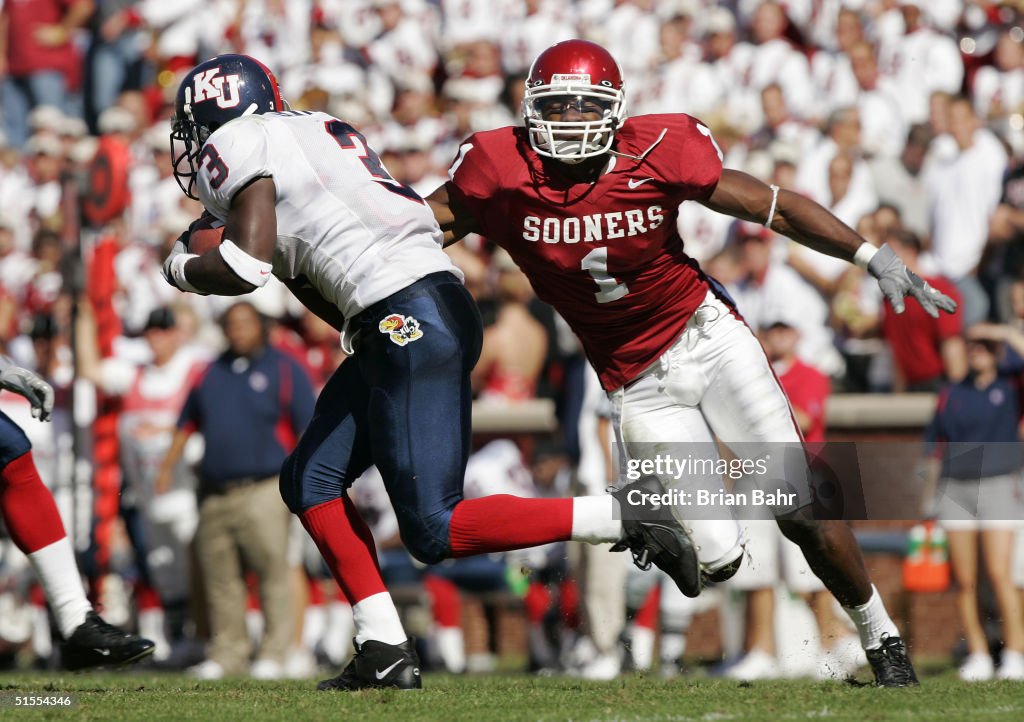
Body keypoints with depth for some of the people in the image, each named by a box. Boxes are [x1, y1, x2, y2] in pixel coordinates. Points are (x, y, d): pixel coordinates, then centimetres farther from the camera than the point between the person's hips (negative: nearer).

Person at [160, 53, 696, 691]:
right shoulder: (320, 133, 26)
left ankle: (624, 517, -11)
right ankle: (385, 651, 9)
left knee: (433, 531, -9)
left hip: (408, 321, -10)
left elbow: (243, 271, -10)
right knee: (310, 481, 14)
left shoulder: (238, 148, 0)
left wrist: (185, 269, 9)